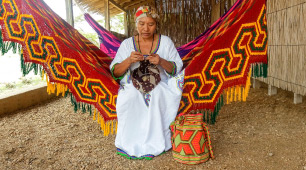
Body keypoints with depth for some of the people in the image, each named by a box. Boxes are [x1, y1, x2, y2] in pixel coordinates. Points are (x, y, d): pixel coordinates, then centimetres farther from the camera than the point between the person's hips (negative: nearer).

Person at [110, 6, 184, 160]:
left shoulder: (165, 42, 0)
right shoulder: (127, 44, 1)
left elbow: (177, 69, -2)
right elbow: (115, 73, -3)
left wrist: (161, 62, -23)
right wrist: (129, 60, -24)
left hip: (159, 86, 0)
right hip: (133, 87, 1)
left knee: (157, 96, -33)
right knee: (131, 97, -31)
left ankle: (156, 142, -15)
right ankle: (131, 143, -14)